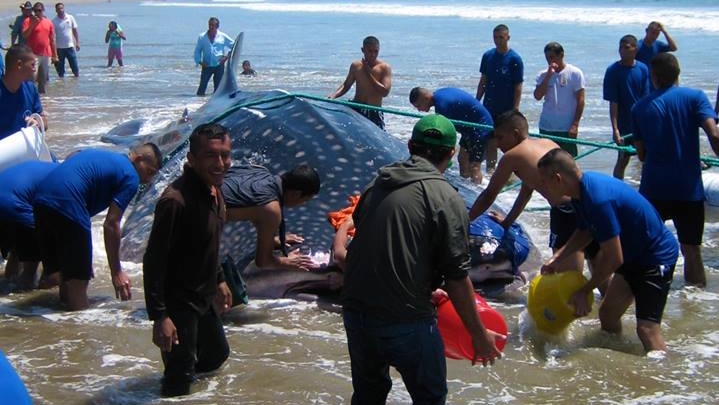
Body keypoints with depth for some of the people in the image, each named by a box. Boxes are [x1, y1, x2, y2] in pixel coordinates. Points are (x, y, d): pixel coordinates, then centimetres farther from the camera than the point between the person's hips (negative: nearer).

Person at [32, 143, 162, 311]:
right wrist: (116, 272, 1)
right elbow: (111, 224, -3)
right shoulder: (130, 178, 3)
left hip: (41, 198, 9)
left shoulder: (98, 154, 28)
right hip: (66, 205, -8)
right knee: (79, 278, 2)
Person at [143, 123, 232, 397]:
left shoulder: (214, 191, -1)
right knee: (180, 378, -1)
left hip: (204, 297, 9)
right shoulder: (176, 200, -30)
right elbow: (153, 261, -27)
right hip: (178, 301, -9)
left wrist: (219, 280, 24)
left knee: (217, 355, 26)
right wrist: (159, 316, -28)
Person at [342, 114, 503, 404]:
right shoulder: (445, 199, -11)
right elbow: (456, 277, -12)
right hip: (405, 322, -6)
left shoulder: (377, 184, 8)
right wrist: (479, 335, 0)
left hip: (355, 311, 6)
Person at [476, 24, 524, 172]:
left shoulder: (515, 59, -8)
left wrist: (515, 109, -14)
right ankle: (490, 170, 18)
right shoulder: (488, 56, 5)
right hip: (489, 108, 4)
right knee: (490, 140, 9)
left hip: (507, 109, -4)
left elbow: (518, 87, -9)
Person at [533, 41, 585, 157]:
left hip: (567, 129, -4)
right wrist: (548, 76, -14)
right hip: (546, 127, 4)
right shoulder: (543, 75, 5)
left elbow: (580, 100, -5)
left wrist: (575, 124, -11)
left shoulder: (575, 73, -4)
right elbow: (538, 96, -8)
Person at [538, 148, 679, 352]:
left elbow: (613, 258, -26)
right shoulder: (582, 190, -1)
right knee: (607, 313, 15)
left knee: (647, 328, -17)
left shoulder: (597, 199, -31)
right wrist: (557, 257, 1)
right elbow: (585, 232, 16)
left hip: (657, 258, -10)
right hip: (634, 256, 10)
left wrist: (584, 291, -15)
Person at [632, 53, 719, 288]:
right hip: (689, 188, -1)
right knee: (691, 249, 10)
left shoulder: (640, 107, 5)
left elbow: (641, 154, 8)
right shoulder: (695, 97, -2)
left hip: (653, 189, 1)